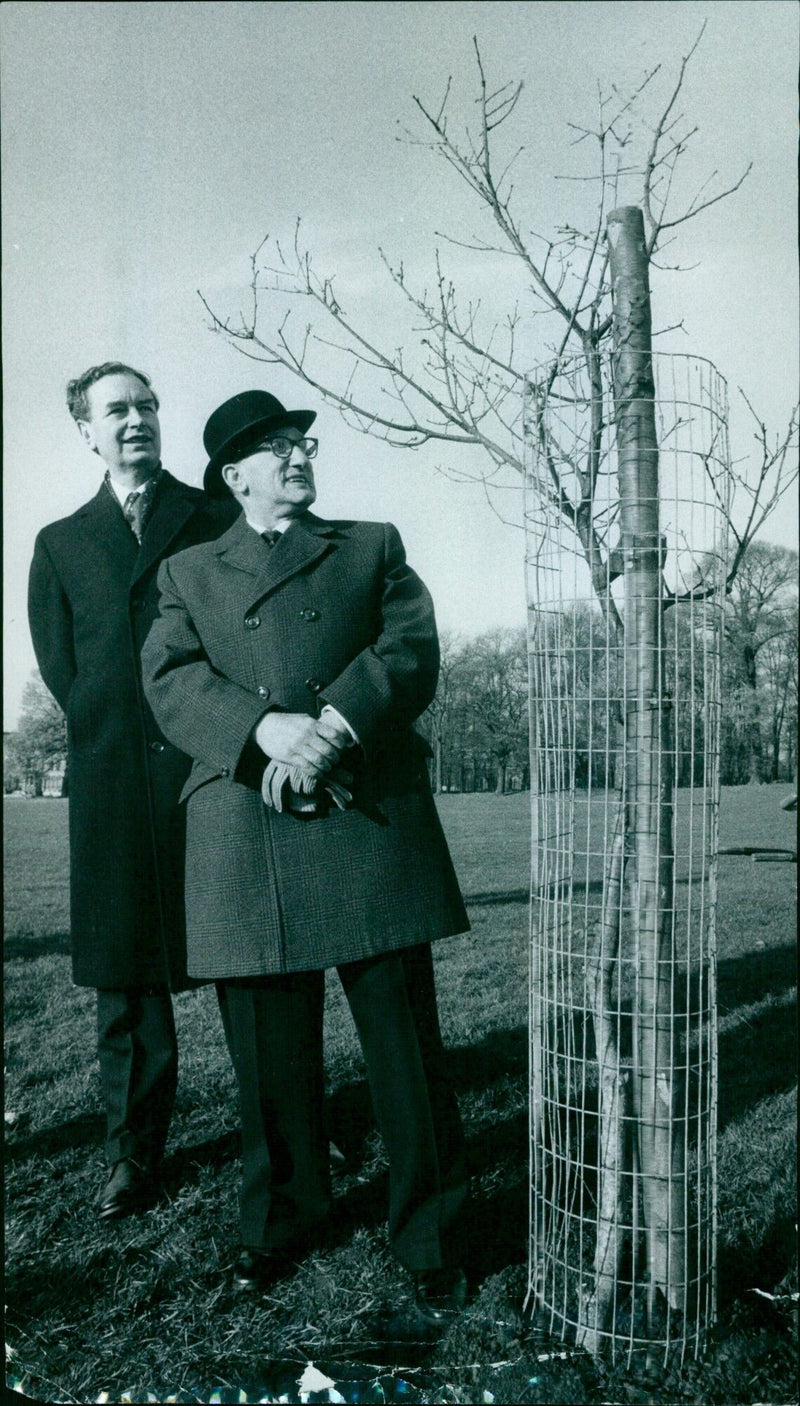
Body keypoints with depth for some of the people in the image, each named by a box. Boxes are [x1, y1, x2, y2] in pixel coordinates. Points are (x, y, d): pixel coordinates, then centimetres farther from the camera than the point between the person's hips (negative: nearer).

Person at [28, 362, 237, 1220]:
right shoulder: (60, 545, 17)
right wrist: (114, 732, 2)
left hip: (217, 767, -2)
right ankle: (134, 1151, 19)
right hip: (115, 779, 2)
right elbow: (61, 669, 12)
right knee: (126, 973, 7)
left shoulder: (218, 521, 11)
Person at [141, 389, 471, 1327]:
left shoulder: (373, 548, 20)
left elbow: (411, 653, 3)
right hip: (243, 837, 1)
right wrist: (266, 726, -17)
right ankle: (279, 1221, 32)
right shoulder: (189, 573, 20)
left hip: (369, 819, 0)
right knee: (268, 1048, 9)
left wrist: (332, 728, -15)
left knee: (405, 1044, 0)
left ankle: (432, 1244, 16)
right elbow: (170, 679, 2)